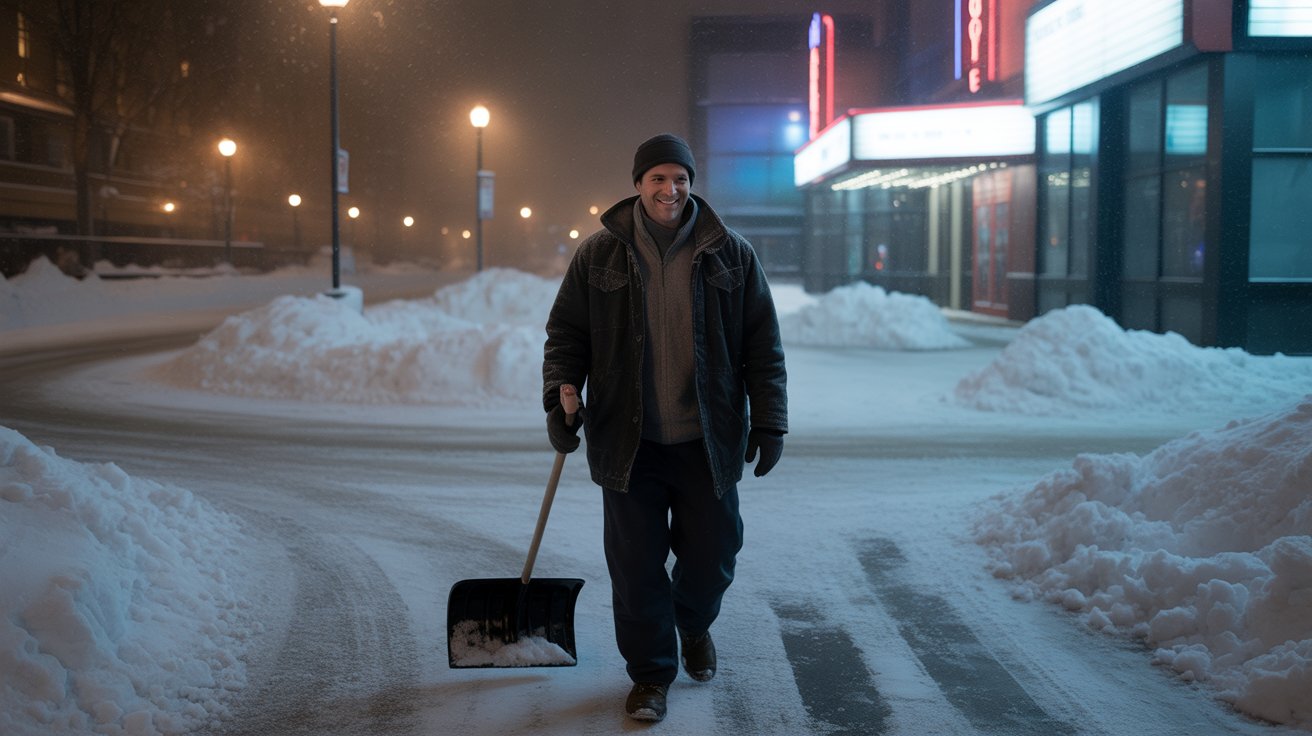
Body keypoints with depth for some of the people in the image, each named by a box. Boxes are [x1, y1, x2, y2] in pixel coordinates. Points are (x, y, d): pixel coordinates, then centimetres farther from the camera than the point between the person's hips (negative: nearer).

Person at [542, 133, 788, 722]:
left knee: (712, 554, 11)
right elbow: (566, 333, 5)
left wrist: (769, 423, 0)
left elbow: (762, 347, 3)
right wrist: (560, 399, -8)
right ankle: (650, 673, 21)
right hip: (628, 444, 0)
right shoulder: (599, 254, 1)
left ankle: (694, 626, 43)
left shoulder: (730, 255, 1)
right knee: (635, 566, 3)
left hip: (707, 442, 1)